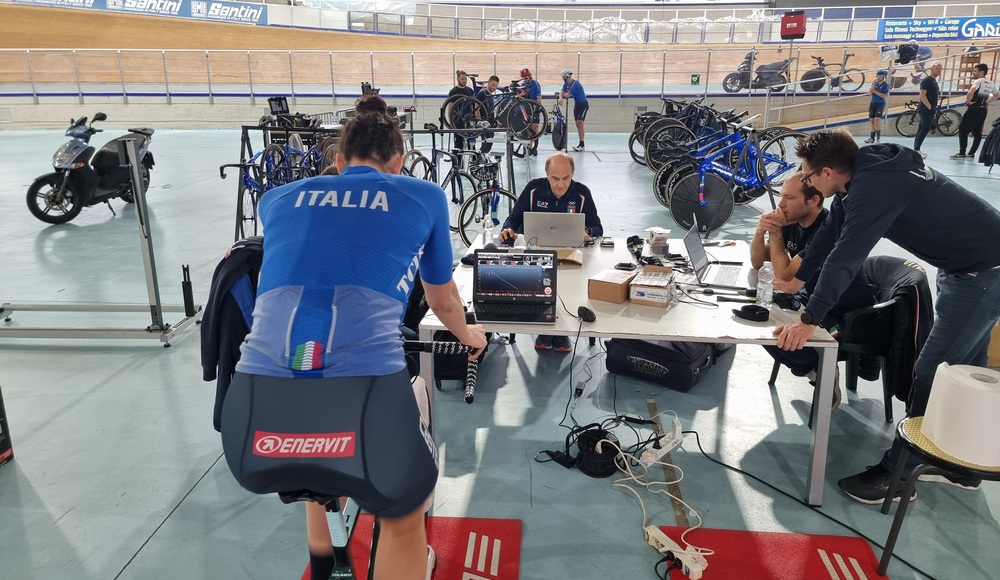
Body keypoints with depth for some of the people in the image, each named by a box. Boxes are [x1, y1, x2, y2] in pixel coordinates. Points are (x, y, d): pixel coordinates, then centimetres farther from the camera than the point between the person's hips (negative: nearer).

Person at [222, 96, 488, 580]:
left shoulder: (277, 199, 25)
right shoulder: (423, 196, 19)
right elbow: (444, 302, 36)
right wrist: (467, 334, 59)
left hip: (250, 421, 4)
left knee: (319, 464, 39)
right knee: (404, 515, 30)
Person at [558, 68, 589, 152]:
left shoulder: (575, 83, -24)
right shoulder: (566, 83, 2)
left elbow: (567, 95, -28)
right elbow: (562, 92, -7)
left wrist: (564, 95, -6)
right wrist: (561, 98, -28)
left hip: (583, 104, -9)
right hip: (576, 104, 9)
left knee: (580, 122, -15)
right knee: (577, 124, 7)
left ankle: (581, 145, -15)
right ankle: (581, 144, 12)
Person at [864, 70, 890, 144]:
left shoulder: (885, 84, -6)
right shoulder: (875, 83, 7)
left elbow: (885, 96, -14)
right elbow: (870, 93, 0)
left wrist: (875, 91, -14)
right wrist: (873, 85, -11)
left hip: (880, 104, -5)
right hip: (873, 104, 5)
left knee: (877, 119, -16)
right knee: (872, 120, 6)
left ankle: (878, 138, -11)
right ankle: (872, 138, 13)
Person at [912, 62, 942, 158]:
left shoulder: (934, 81, 18)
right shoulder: (927, 80, -12)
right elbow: (922, 96, -19)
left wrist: (934, 108, 19)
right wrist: (930, 107, -20)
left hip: (929, 109, 10)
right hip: (926, 109, -10)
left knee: (922, 129, 9)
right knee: (925, 129, -14)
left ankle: (916, 150, 10)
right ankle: (916, 150, -14)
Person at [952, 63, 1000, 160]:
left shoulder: (978, 81, -11)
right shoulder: (991, 83, 15)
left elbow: (971, 92, -31)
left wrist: (967, 102, -16)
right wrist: (986, 102, 20)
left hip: (974, 109, -9)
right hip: (983, 110, 9)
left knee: (963, 130, -5)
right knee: (977, 133, 9)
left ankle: (962, 153, -10)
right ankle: (971, 153, 11)